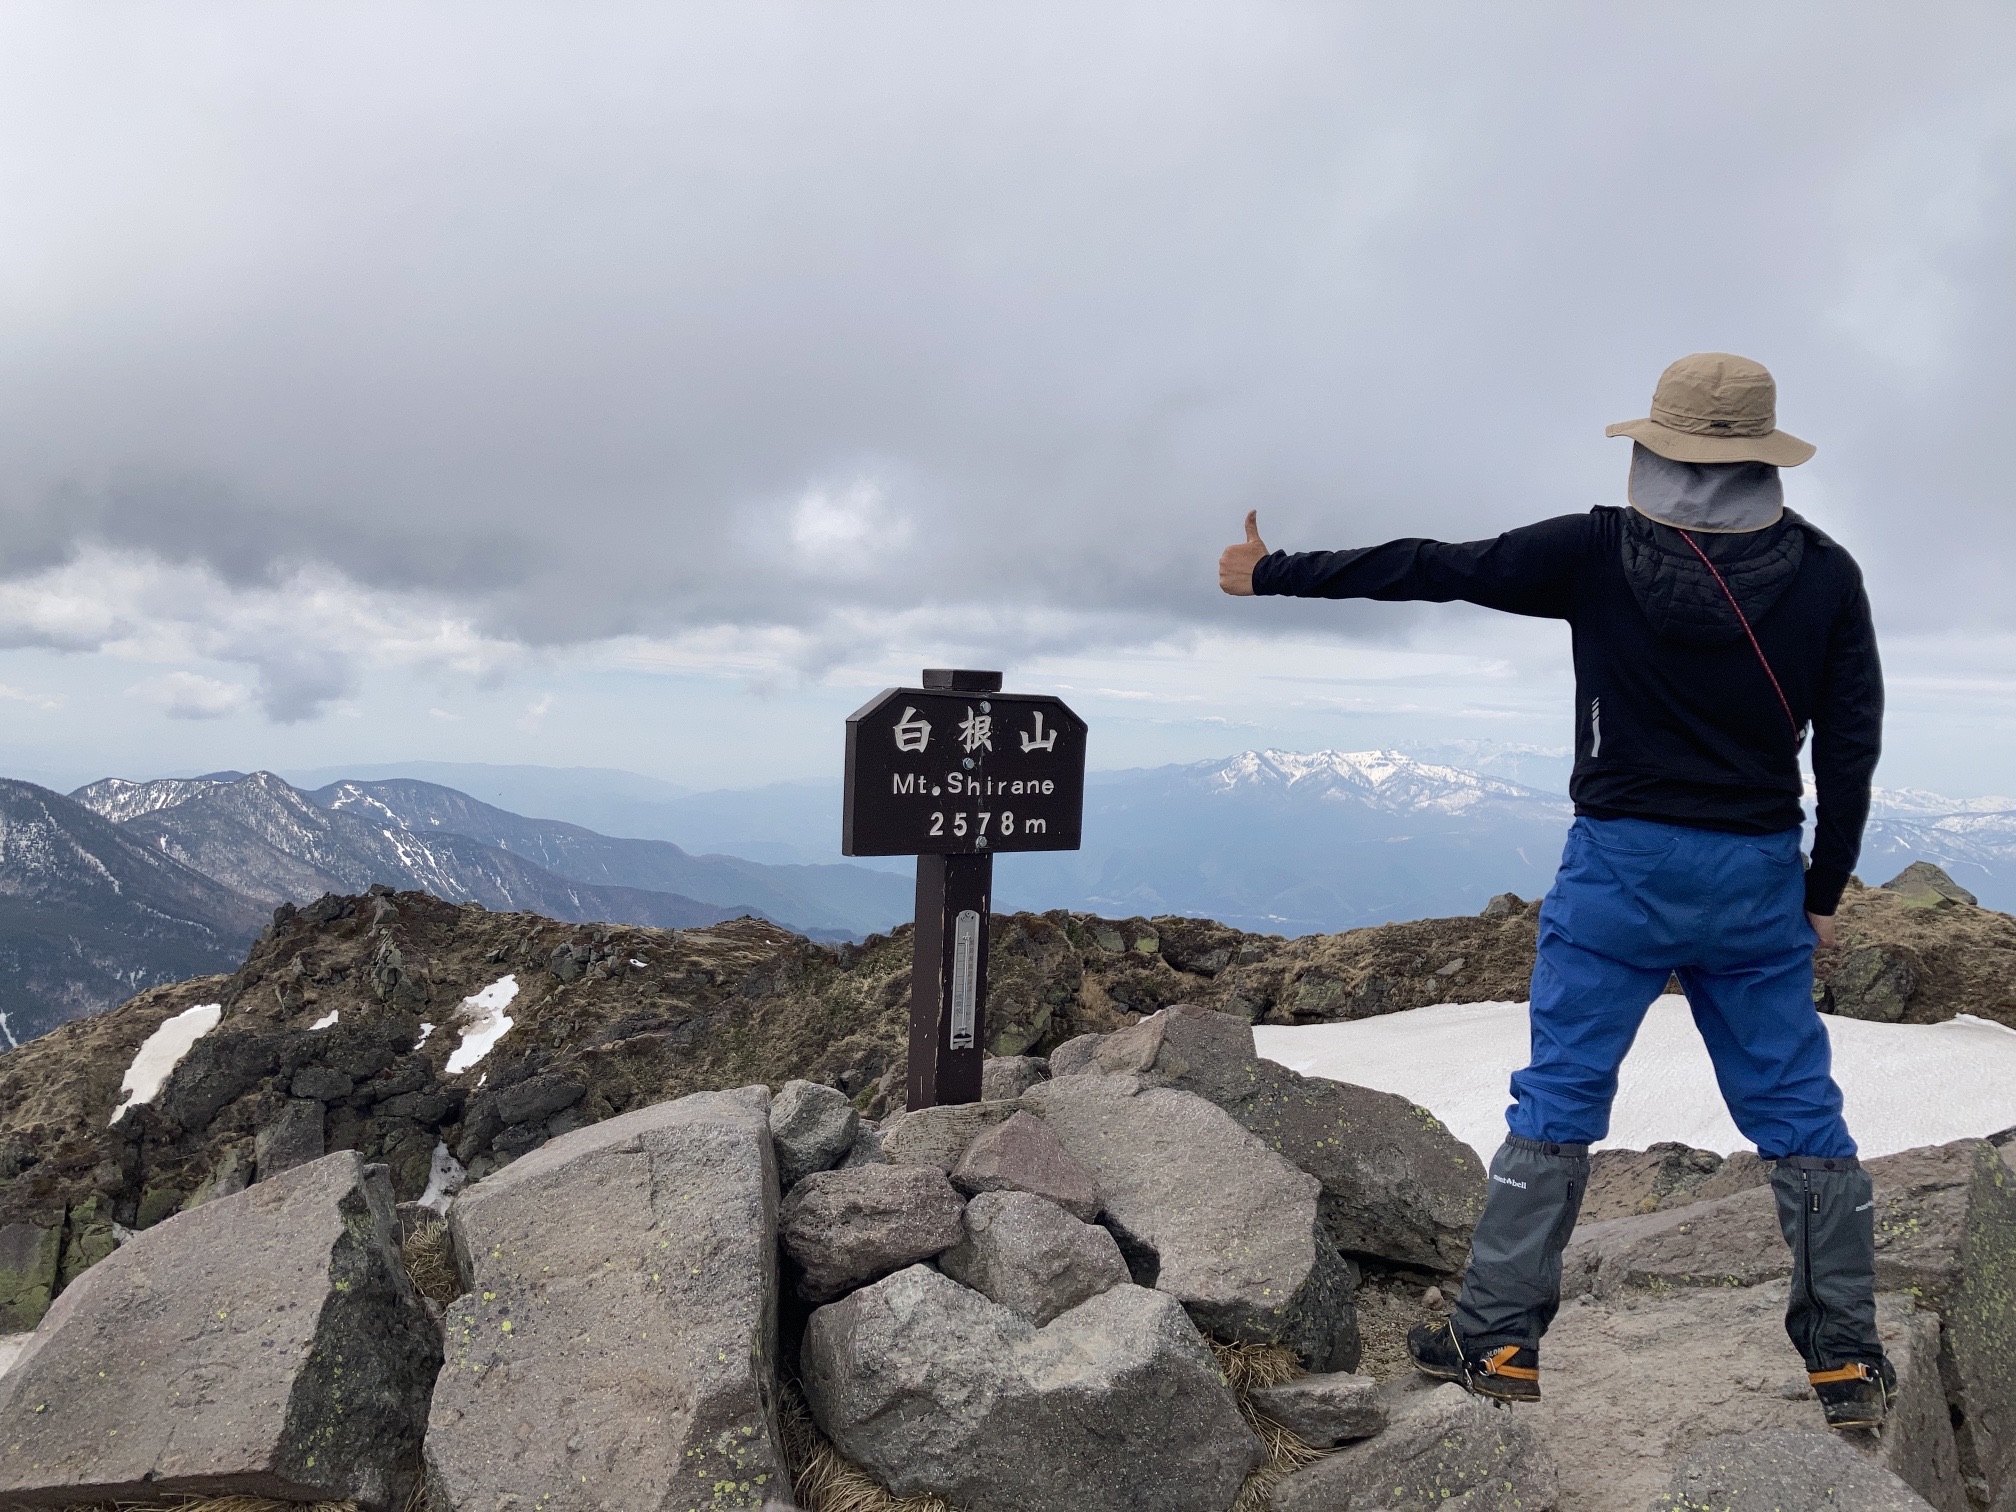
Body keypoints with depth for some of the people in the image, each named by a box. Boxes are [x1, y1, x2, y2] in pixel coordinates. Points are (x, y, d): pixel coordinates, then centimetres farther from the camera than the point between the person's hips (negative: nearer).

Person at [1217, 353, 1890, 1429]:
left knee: (1557, 1099, 6)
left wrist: (1273, 573, 3)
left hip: (1623, 865, -2)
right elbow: (1852, 745, 2)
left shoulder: (1601, 552, -9)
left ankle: (1499, 1339, 11)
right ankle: (1847, 1361, 20)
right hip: (1760, 875, 3)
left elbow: (1428, 570, -6)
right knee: (1797, 1110, 13)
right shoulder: (1824, 575, 0)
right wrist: (1823, 893, 12)